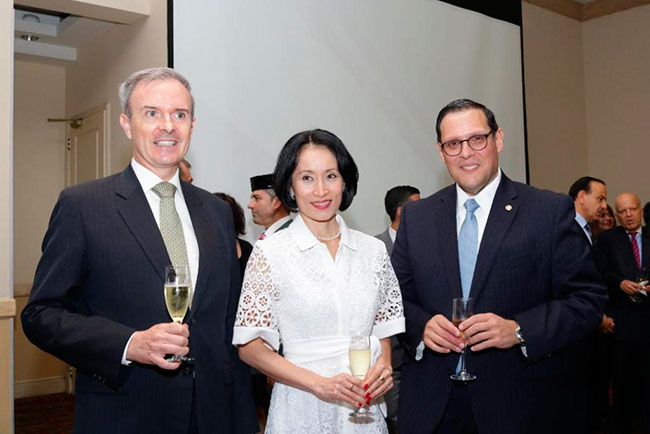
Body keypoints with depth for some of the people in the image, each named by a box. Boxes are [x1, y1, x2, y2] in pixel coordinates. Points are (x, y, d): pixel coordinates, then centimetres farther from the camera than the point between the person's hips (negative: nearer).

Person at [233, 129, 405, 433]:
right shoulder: (269, 253, -8)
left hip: (365, 408, 4)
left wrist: (383, 366, -9)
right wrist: (320, 383, -18)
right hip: (301, 409, -3)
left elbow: (382, 332, 11)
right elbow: (250, 347, -8)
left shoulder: (373, 250, 2)